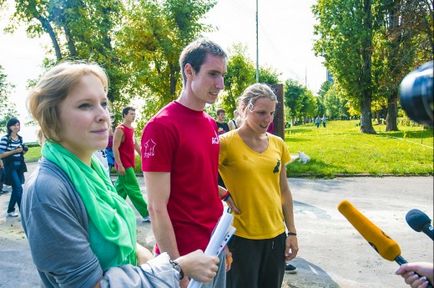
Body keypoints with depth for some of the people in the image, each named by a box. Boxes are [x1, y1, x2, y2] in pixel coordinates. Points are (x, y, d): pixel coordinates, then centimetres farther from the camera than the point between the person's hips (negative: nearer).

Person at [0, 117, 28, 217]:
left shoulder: (20, 138, 7)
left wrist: (24, 151, -4)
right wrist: (14, 151, -21)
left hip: (20, 166, 6)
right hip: (10, 167, -6)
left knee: (16, 188, 12)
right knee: (19, 188, -9)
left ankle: (10, 210, 25)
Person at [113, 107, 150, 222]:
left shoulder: (131, 129, 13)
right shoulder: (120, 129, -14)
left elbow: (135, 145, 21)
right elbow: (115, 148, -18)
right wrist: (119, 165, -22)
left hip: (129, 164, 9)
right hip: (124, 165, -9)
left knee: (121, 188, 16)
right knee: (134, 190, -6)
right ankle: (146, 214, -4)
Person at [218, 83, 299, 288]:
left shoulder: (278, 144, 5)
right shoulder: (226, 142, -11)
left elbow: (284, 191, 10)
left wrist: (292, 232, 10)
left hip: (276, 235, 5)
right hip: (241, 237, -5)